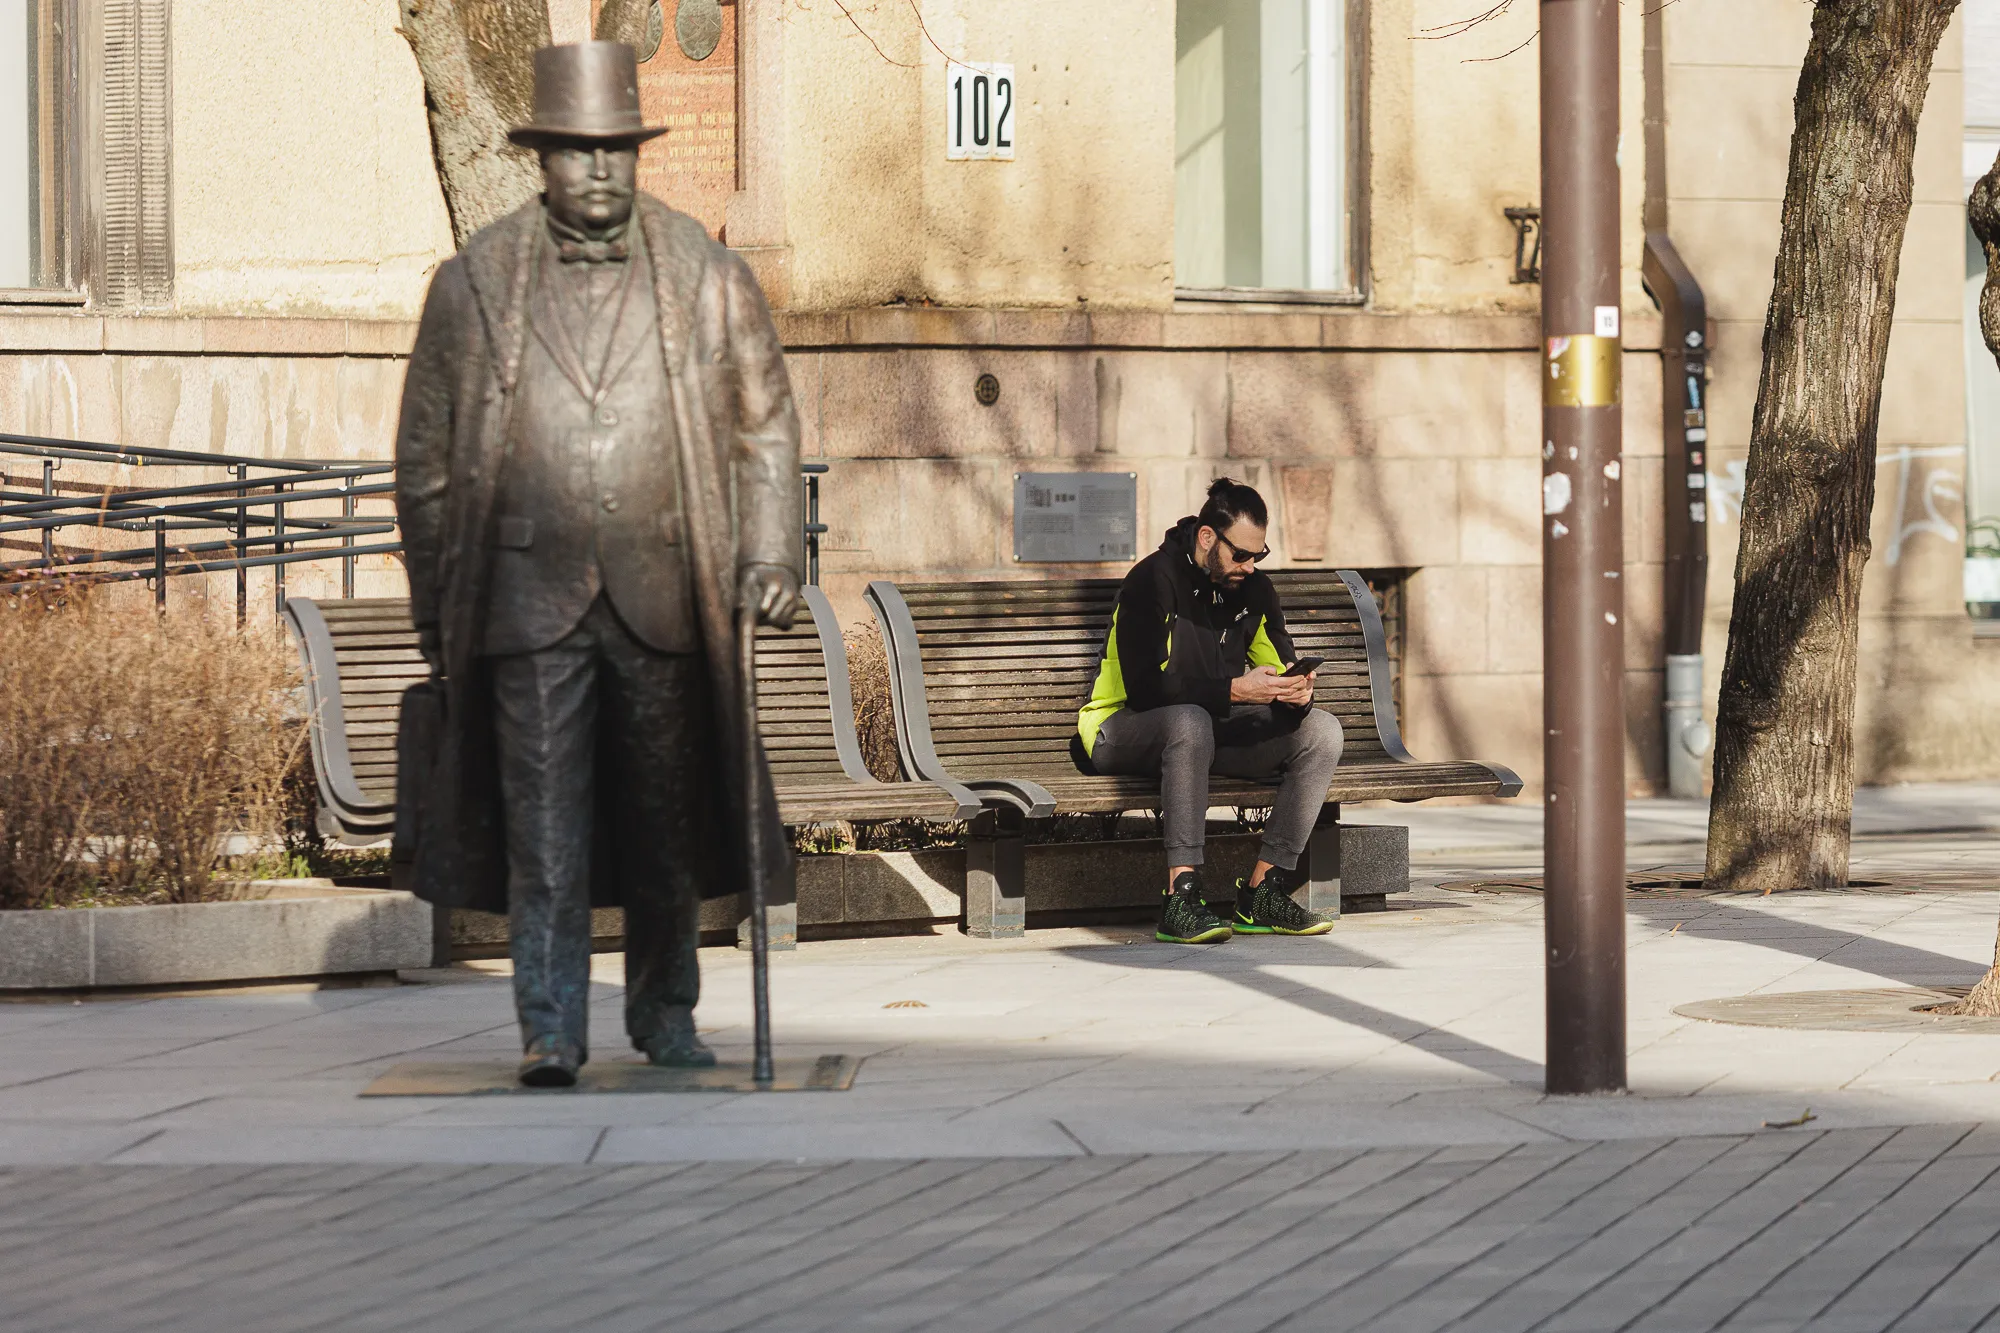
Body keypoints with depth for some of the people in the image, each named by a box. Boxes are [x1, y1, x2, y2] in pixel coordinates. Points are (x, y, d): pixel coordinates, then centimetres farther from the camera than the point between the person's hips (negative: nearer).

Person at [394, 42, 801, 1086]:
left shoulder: (709, 281, 8)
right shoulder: (473, 286, 6)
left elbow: (765, 427, 12)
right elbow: (425, 457, 10)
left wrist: (770, 560, -1)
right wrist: (436, 607, 7)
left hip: (667, 598, 1)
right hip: (530, 598, -1)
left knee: (666, 825, 8)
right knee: (544, 831, -6)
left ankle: (665, 1017, 22)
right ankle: (548, 1032, -4)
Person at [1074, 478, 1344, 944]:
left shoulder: (1253, 588, 4)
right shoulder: (1152, 581, -18)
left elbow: (1281, 670, 6)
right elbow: (1145, 688, -26)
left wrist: (1296, 693, -20)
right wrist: (1235, 690, -32)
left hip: (1213, 730, 7)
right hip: (1124, 734, -7)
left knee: (1321, 730, -13)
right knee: (1189, 720, -42)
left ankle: (1262, 893, -18)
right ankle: (1180, 900, -45)